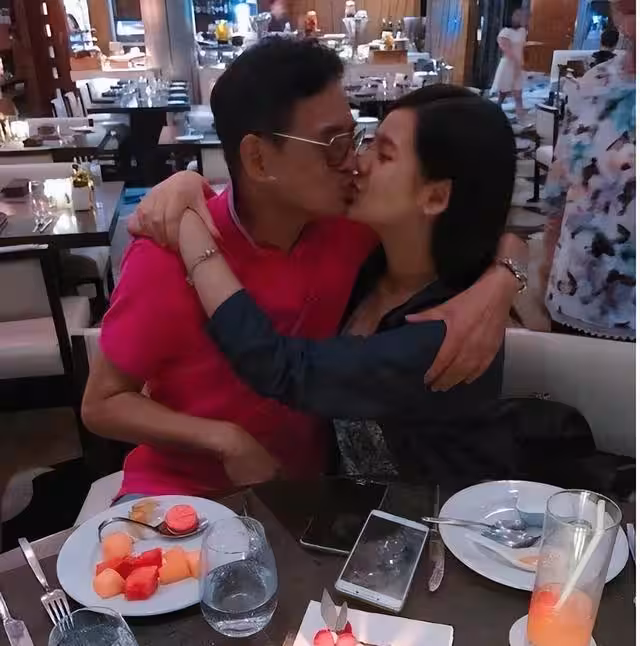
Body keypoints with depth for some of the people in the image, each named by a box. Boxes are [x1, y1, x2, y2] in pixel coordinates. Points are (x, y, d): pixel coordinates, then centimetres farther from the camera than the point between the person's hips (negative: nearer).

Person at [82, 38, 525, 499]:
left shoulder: (352, 222, -10)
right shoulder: (170, 256, -19)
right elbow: (101, 405, -8)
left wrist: (496, 284, -23)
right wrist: (226, 441, -21)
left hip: (305, 480, 4)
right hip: (182, 489, -3)